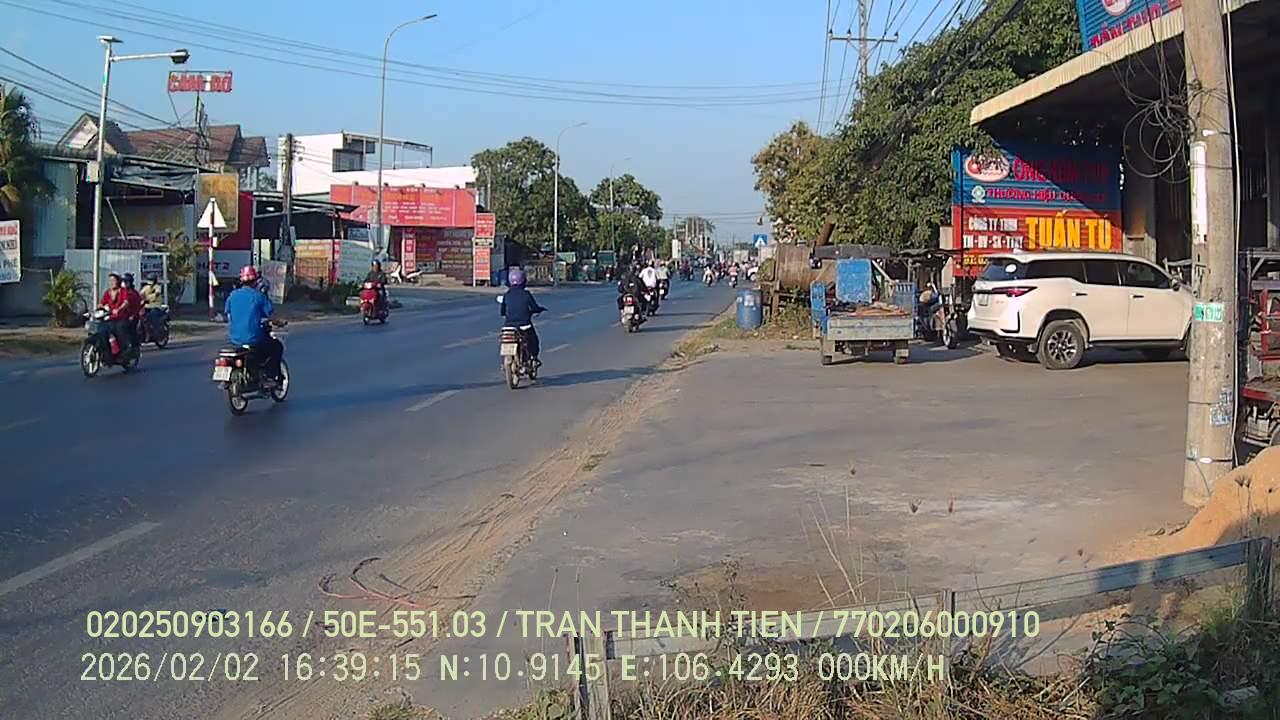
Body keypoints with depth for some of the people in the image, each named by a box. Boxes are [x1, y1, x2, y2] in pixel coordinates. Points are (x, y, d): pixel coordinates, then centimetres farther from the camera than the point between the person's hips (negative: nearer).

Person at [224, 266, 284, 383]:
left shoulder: (232, 295, 6)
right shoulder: (258, 295, -8)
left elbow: (228, 315, 11)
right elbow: (270, 315, -8)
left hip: (235, 339, 6)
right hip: (253, 339, -6)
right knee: (277, 346, 18)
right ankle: (273, 375, 9)